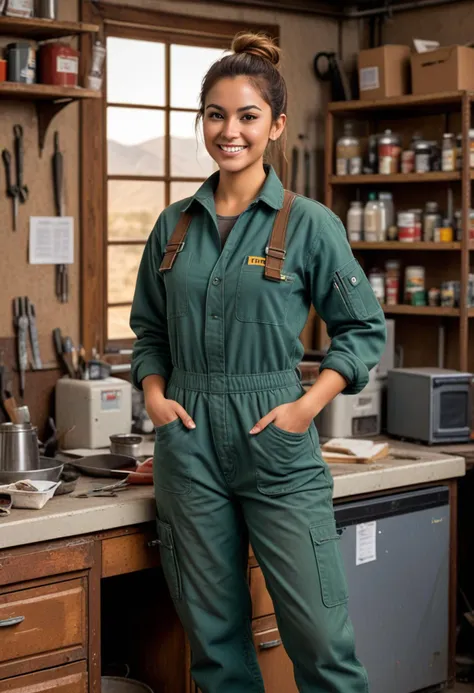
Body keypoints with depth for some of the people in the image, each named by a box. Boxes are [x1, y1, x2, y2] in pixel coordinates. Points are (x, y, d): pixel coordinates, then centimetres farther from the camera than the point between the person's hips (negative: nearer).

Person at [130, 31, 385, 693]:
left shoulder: (309, 224, -2)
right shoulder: (175, 225, 9)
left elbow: (362, 327, 3)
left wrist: (310, 403, -8)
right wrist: (154, 392, 1)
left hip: (276, 444, -3)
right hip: (189, 446, 4)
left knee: (321, 638, -3)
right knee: (214, 636, 11)